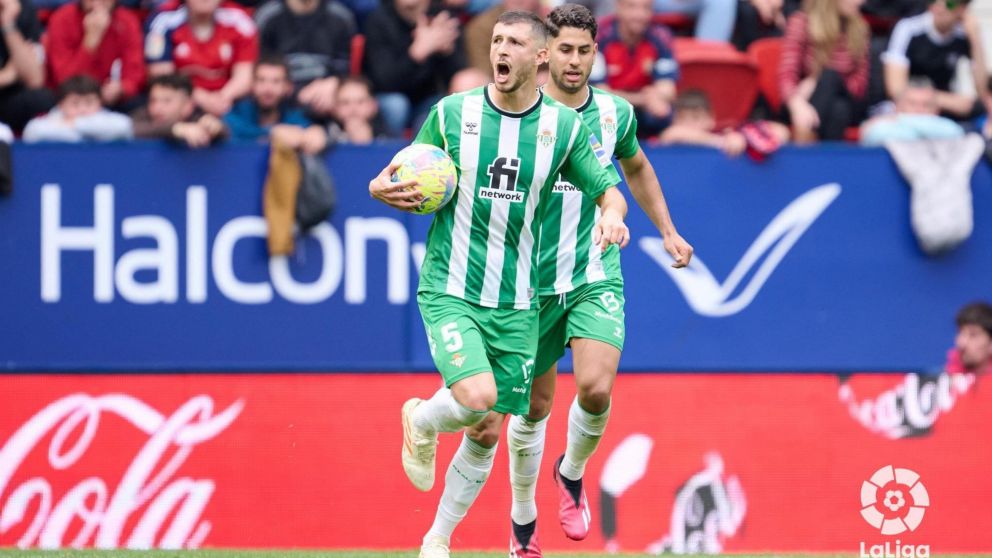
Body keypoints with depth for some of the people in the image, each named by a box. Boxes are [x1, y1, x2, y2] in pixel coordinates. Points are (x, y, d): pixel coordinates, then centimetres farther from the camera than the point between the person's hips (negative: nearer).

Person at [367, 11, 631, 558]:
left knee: (487, 431, 5)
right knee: (477, 396, -25)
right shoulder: (451, 114, -2)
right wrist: (383, 188, -15)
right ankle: (421, 421, 11)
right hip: (450, 291, -3)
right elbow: (414, 188, 8)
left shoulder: (565, 126, 0)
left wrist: (611, 214, -17)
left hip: (515, 303, 3)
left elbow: (608, 189, 6)